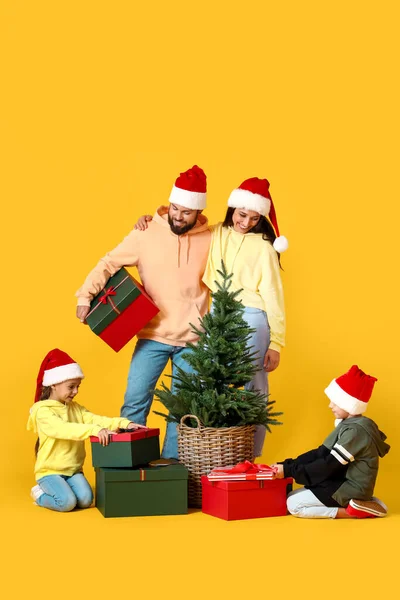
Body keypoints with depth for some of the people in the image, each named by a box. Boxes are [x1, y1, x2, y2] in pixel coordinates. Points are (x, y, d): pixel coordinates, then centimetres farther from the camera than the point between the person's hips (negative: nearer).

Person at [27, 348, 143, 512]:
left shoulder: (76, 409, 9)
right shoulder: (42, 411, -15)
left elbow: (96, 420, -5)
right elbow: (63, 429, -33)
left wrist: (124, 423, -22)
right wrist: (94, 430, -45)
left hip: (73, 469, 6)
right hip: (50, 470, -6)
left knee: (85, 500, -15)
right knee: (67, 502, -25)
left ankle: (55, 490, 13)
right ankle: (40, 494, 6)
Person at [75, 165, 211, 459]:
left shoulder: (211, 240, -2)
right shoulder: (146, 234, -4)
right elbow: (109, 264, -3)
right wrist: (86, 295, -17)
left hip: (193, 341, 1)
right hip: (153, 336, 0)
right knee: (135, 400, 0)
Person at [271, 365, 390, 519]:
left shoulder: (355, 430, -22)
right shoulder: (348, 425, 10)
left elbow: (328, 466, -23)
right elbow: (321, 453, 8)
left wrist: (289, 471, -20)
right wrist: (286, 465, -2)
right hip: (345, 484, 10)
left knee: (293, 504, -12)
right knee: (293, 495, 11)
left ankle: (352, 511, -11)